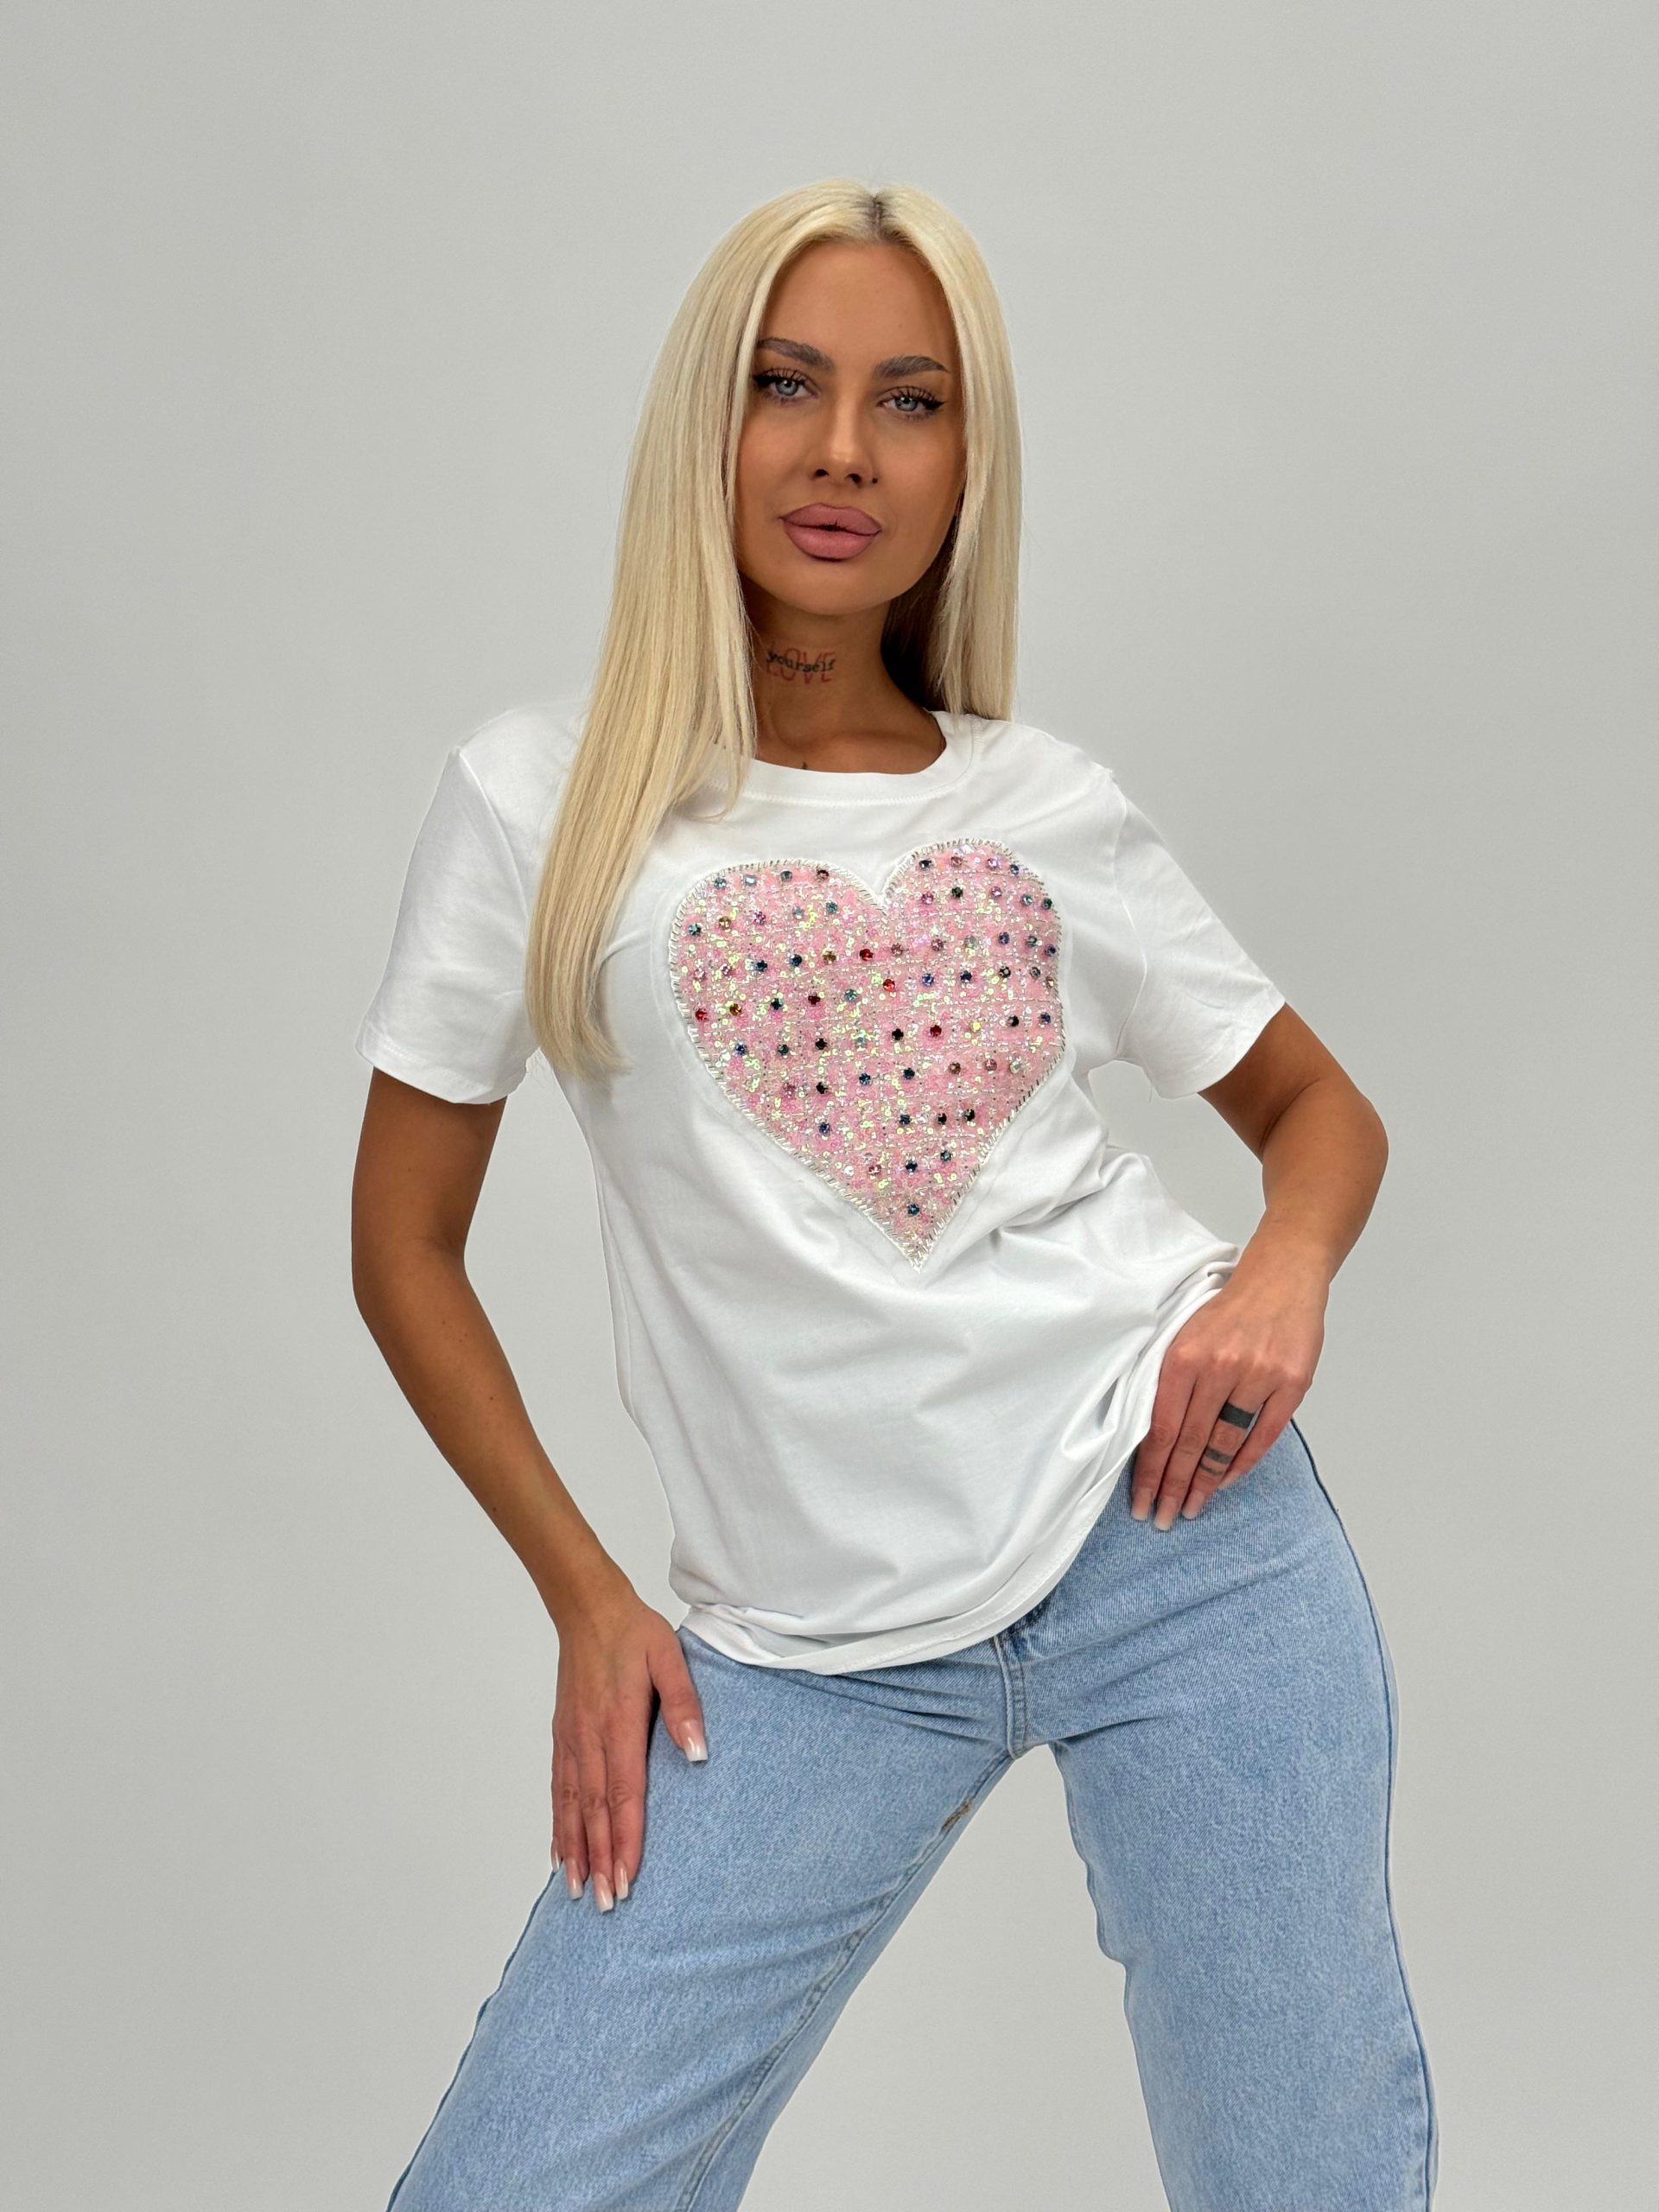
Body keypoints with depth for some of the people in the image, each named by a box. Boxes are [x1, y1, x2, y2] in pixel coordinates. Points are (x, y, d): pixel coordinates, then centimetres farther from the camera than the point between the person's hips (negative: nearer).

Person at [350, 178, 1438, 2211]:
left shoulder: (1047, 810, 7)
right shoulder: (542, 799, 1)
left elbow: (1320, 1106, 18)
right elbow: (404, 1243, 6)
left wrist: (1283, 1274, -4)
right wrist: (582, 1595, 1)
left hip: (1178, 1529, 2)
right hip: (815, 1643, -1)